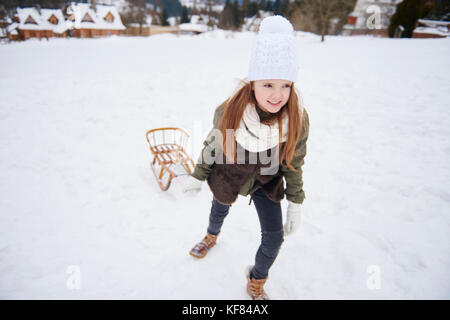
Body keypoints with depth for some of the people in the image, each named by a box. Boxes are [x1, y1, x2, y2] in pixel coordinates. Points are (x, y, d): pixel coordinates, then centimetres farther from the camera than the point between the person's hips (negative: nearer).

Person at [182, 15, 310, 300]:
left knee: (274, 237, 0)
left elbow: (294, 164, -11)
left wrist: (296, 203, -7)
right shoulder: (228, 112, -30)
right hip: (228, 177, 0)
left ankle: (257, 282, 32)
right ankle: (212, 236, 67)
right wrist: (198, 176, 0)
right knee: (220, 210, 27)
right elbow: (212, 145, -10)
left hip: (267, 183, 1)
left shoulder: (298, 119, -27)